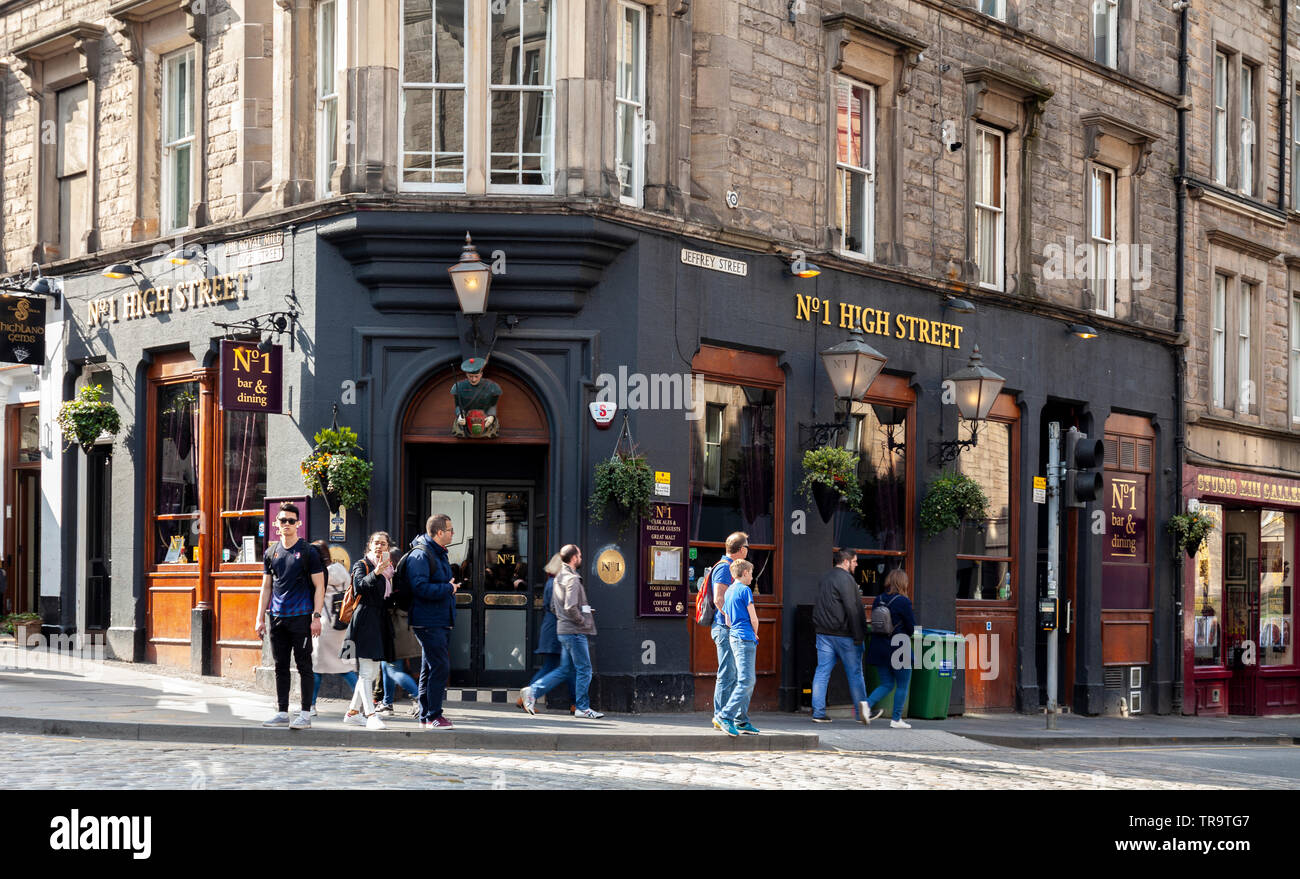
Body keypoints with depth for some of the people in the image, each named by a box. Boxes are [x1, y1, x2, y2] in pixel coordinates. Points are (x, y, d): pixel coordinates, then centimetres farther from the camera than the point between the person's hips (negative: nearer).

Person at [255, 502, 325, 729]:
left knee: (304, 665, -3)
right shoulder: (271, 552, 12)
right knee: (281, 666, 8)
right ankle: (282, 713, 15)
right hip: (277, 617, 5)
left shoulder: (308, 552, -2)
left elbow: (319, 586, -3)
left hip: (301, 617, -5)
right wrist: (260, 618, 11)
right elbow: (266, 587, 17)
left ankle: (306, 715, -1)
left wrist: (316, 616, -12)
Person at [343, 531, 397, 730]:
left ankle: (353, 712, 18)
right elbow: (361, 584, -24)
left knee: (372, 672, 10)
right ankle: (371, 715, -17)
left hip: (381, 622, 8)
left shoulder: (388, 568, 19)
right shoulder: (362, 565, -2)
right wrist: (376, 572, -39)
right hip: (365, 622, -8)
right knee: (367, 671, -12)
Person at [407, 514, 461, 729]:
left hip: (441, 622, 10)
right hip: (428, 622, -10)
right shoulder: (420, 555, -14)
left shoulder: (439, 553, 18)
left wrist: (450, 588, 11)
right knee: (440, 666, -13)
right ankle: (432, 717, -9)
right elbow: (420, 587, -25)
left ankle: (426, 716, 18)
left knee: (430, 667, 13)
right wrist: (448, 589, -16)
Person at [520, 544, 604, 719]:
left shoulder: (559, 578, 14)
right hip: (574, 631, -9)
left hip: (564, 630, 9)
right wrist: (583, 622, -12)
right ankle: (582, 707, 4)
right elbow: (570, 607, -24)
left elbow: (553, 605, 20)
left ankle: (533, 691, 7)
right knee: (584, 669, -1)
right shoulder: (572, 579, -16)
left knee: (564, 669, 13)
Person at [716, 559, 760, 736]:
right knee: (746, 681, -12)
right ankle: (726, 716, -18)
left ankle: (742, 721, 9)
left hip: (734, 637, 9)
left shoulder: (728, 591, 18)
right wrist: (754, 633, 10)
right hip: (745, 639, -9)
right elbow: (753, 618, -10)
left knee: (748, 681, 11)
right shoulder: (745, 590, -8)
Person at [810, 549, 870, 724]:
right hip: (843, 634, -7)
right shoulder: (846, 579, -12)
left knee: (822, 671, 4)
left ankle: (818, 712, 1)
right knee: (855, 673, 3)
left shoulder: (824, 578, 15)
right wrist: (859, 635, -15)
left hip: (823, 632, 7)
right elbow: (852, 609, -17)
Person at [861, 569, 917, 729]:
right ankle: (897, 719, 10)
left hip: (879, 649, 6)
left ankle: (867, 704, -8)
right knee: (902, 686, 9)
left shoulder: (878, 600, 5)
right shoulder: (903, 601, -14)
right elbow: (912, 628, -9)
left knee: (886, 684, 15)